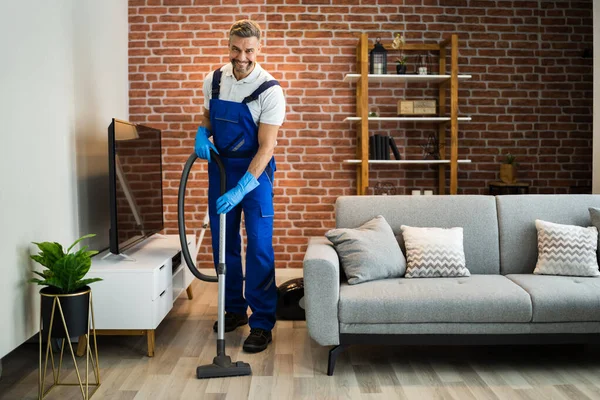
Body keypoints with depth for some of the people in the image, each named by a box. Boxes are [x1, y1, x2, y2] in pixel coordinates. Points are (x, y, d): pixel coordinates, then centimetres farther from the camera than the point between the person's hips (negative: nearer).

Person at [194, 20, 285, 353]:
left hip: (255, 170, -5)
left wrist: (241, 190, -29)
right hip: (220, 166, 5)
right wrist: (202, 133, -7)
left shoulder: (270, 90, -16)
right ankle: (235, 309, 26)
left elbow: (266, 146, -20)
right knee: (223, 241, 10)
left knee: (259, 245, -6)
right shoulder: (214, 80, 0)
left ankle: (262, 323, 2)